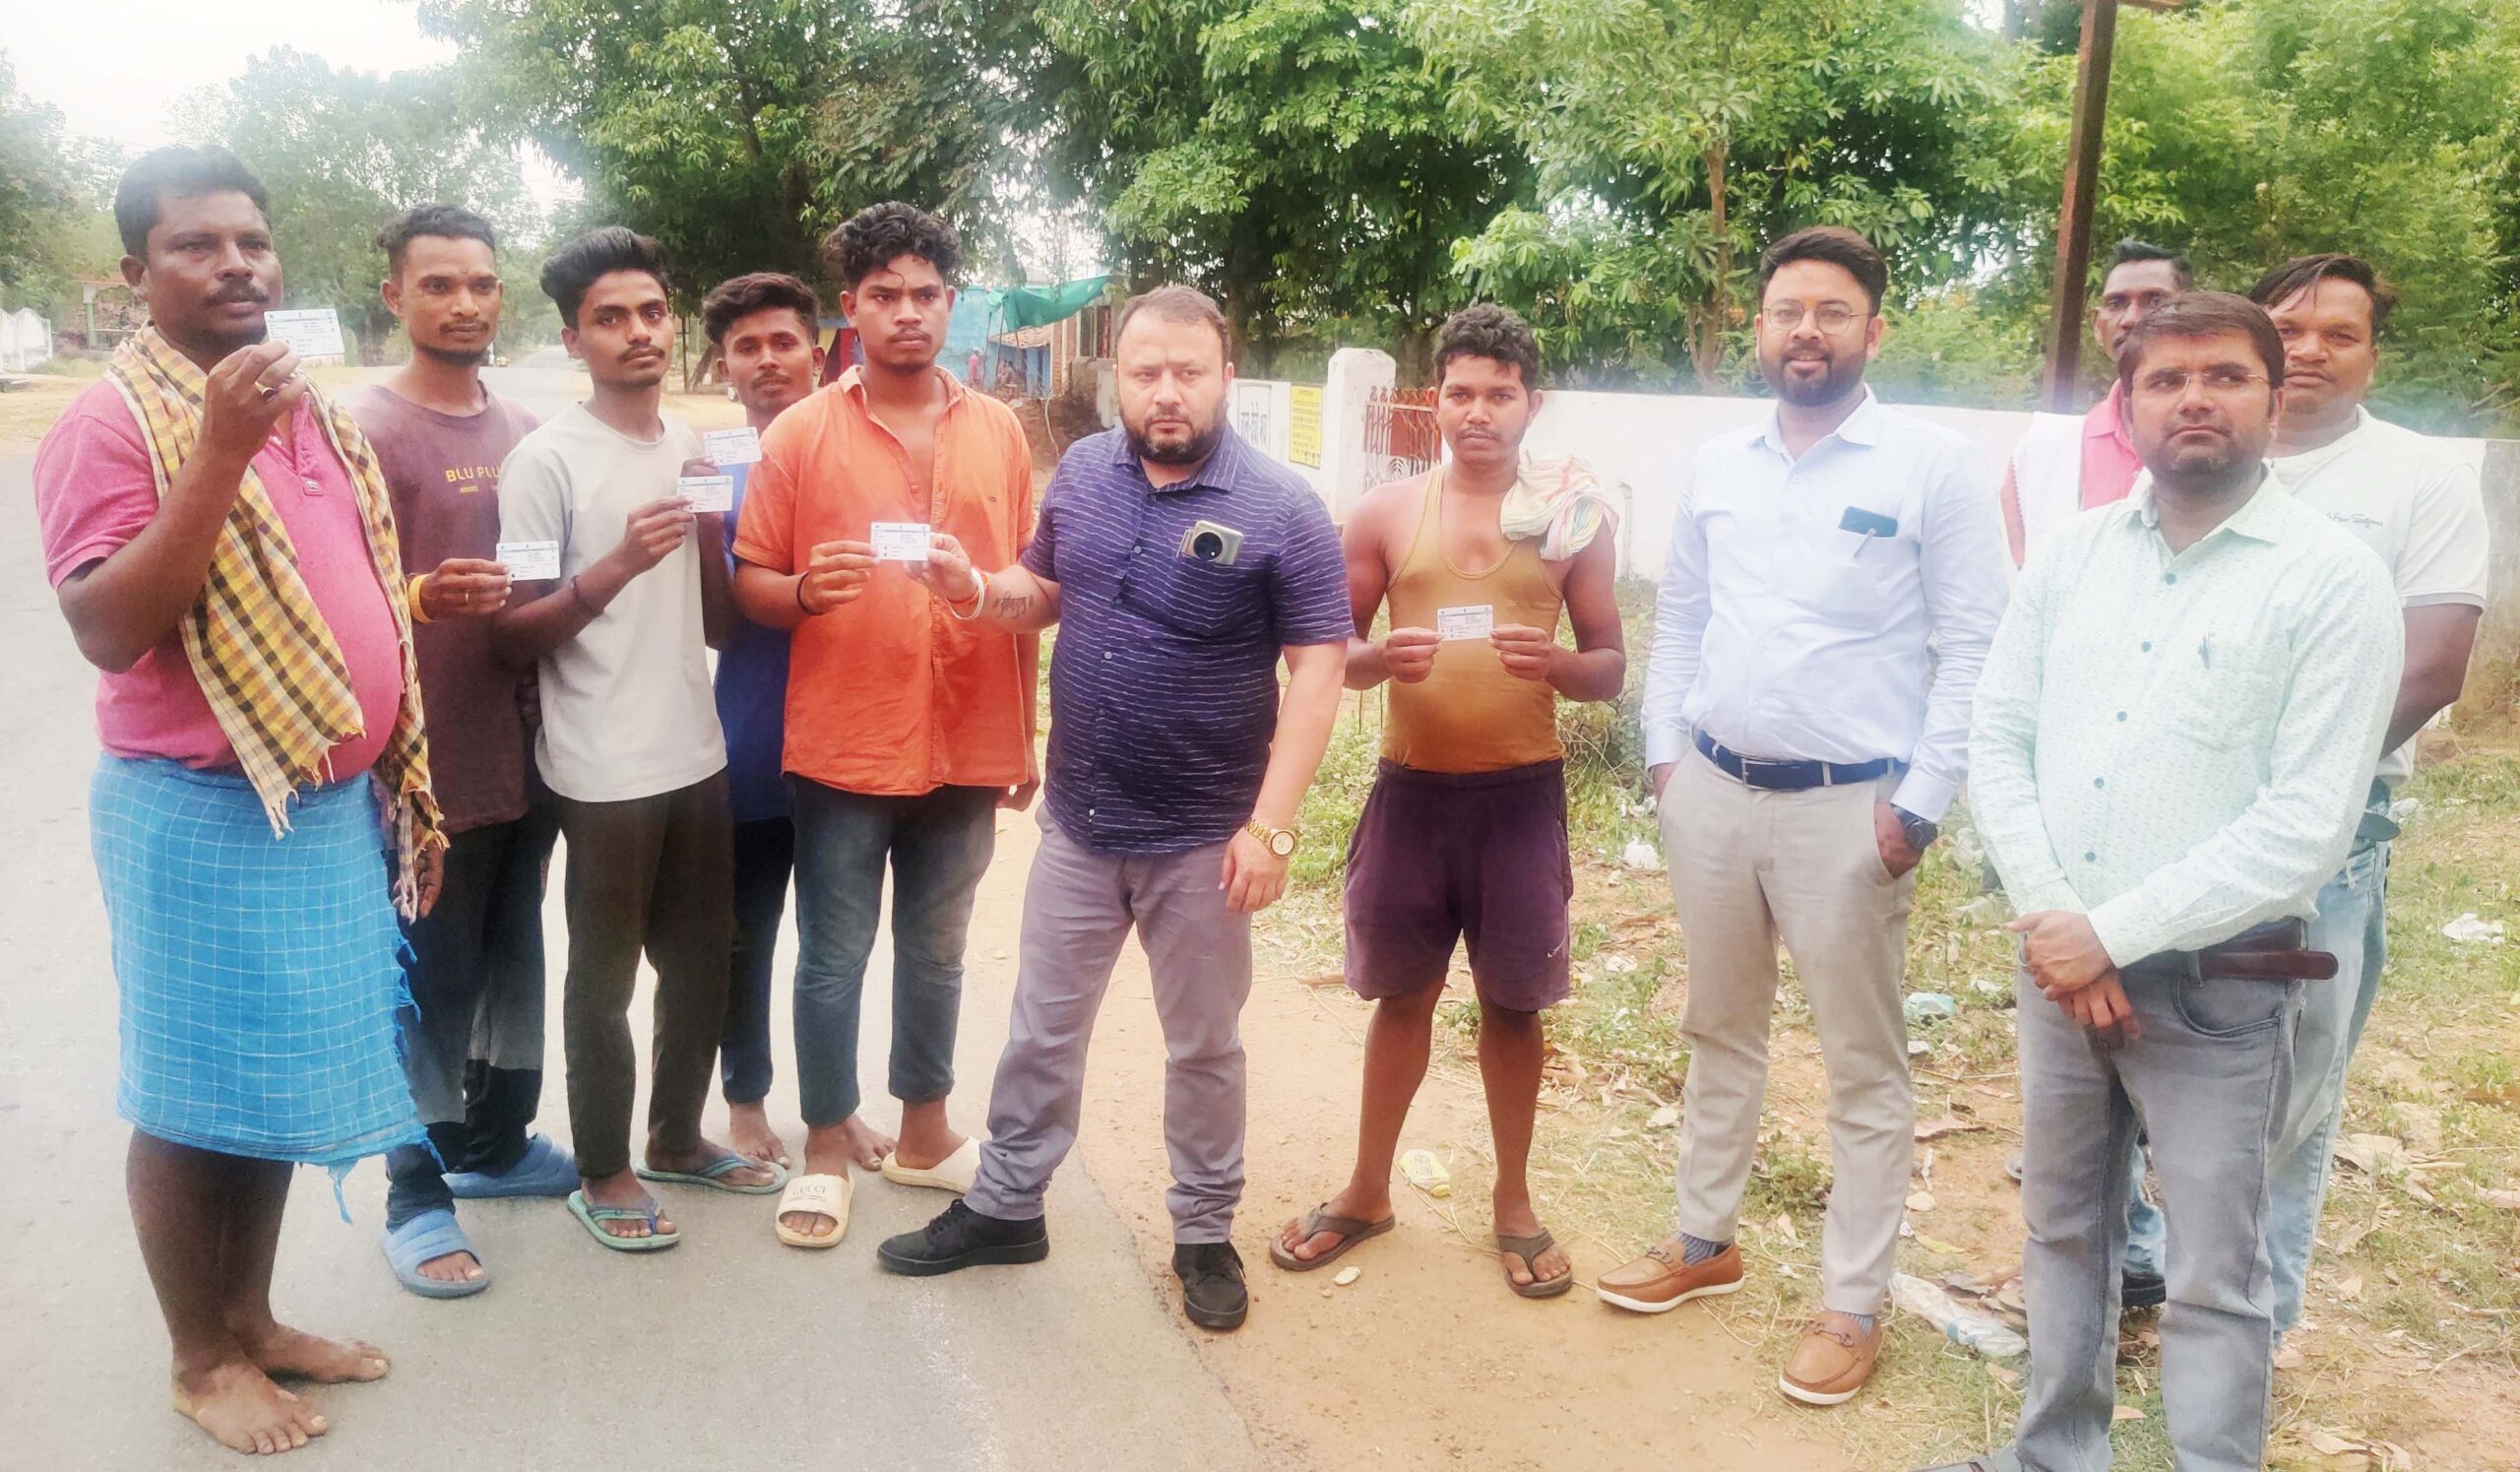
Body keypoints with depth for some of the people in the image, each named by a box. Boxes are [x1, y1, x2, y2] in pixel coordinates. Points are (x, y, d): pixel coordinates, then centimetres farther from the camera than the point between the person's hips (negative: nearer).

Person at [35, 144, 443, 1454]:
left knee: (279, 1085, 17)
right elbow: (108, 630, -22)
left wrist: (401, 792, 15)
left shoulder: (311, 412, 11)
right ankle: (201, 1360, 24)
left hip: (330, 808, 7)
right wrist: (219, 452, -27)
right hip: (198, 819, -7)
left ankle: (254, 1321, 33)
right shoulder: (109, 423, -12)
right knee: (193, 1099, 7)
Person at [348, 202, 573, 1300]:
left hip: (526, 749, 6)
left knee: (513, 958, 17)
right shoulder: (368, 429, -9)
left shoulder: (526, 429, 10)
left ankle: (495, 1143, 34)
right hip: (430, 759, -6)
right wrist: (425, 597, -31)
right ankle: (416, 1196, 16)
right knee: (434, 981, 2)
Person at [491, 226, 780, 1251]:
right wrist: (616, 567, -26)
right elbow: (514, 631, -12)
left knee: (701, 962, 17)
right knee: (604, 978, 7)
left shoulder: (690, 449, 9)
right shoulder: (545, 461, -11)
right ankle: (602, 1175, 23)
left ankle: (676, 1138, 35)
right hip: (603, 772, -6)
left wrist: (708, 531, -6)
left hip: (696, 757, 7)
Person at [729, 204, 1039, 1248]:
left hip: (966, 747, 3)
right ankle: (827, 1147, 25)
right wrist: (805, 591, -24)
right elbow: (750, 584, -1)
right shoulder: (801, 434, -2)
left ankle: (923, 1131, 31)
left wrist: (1026, 735, 10)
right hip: (842, 745, -2)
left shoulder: (999, 433, 6)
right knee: (834, 957, 9)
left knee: (936, 952, 15)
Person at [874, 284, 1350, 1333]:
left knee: (1203, 1046, 13)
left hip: (1203, 842, -4)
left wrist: (1272, 825, -21)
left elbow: (1318, 671, -15)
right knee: (1042, 1028, 16)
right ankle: (1005, 1206, 34)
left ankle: (1205, 1232, 31)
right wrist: (975, 590, -9)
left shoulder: (1280, 510, -13)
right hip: (1077, 822, 4)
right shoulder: (1083, 473, 2)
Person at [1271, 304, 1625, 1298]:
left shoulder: (1575, 517, 1)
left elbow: (1612, 669, 4)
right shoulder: (1386, 512, 2)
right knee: (1402, 992, 12)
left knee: (1511, 1001, 10)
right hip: (1413, 789, 1)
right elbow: (1329, 651, 6)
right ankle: (1367, 1192, 29)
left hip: (1521, 795, -1)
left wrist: (1553, 663, -19)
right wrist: (1382, 658, -17)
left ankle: (1513, 1201, 29)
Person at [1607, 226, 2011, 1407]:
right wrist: (1661, 752, 7)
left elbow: (1973, 646, -9)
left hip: (1848, 808, -5)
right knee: (1719, 1030, 18)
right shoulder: (1718, 464, 8)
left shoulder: (1933, 467, -7)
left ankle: (1854, 1306, 20)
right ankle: (1705, 1241, 35)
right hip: (1710, 790, 5)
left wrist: (1920, 802, -13)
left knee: (1863, 1065, 6)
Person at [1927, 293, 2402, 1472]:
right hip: (2058, 963, 5)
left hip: (2216, 984, -4)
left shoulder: (2335, 580, -10)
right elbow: (1997, 742, 3)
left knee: (2213, 1279, 6)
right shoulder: (2070, 554, 4)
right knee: (2063, 1231, 19)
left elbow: (2305, 829, -16)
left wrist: (2114, 935, -16)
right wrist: (2048, 918, -10)